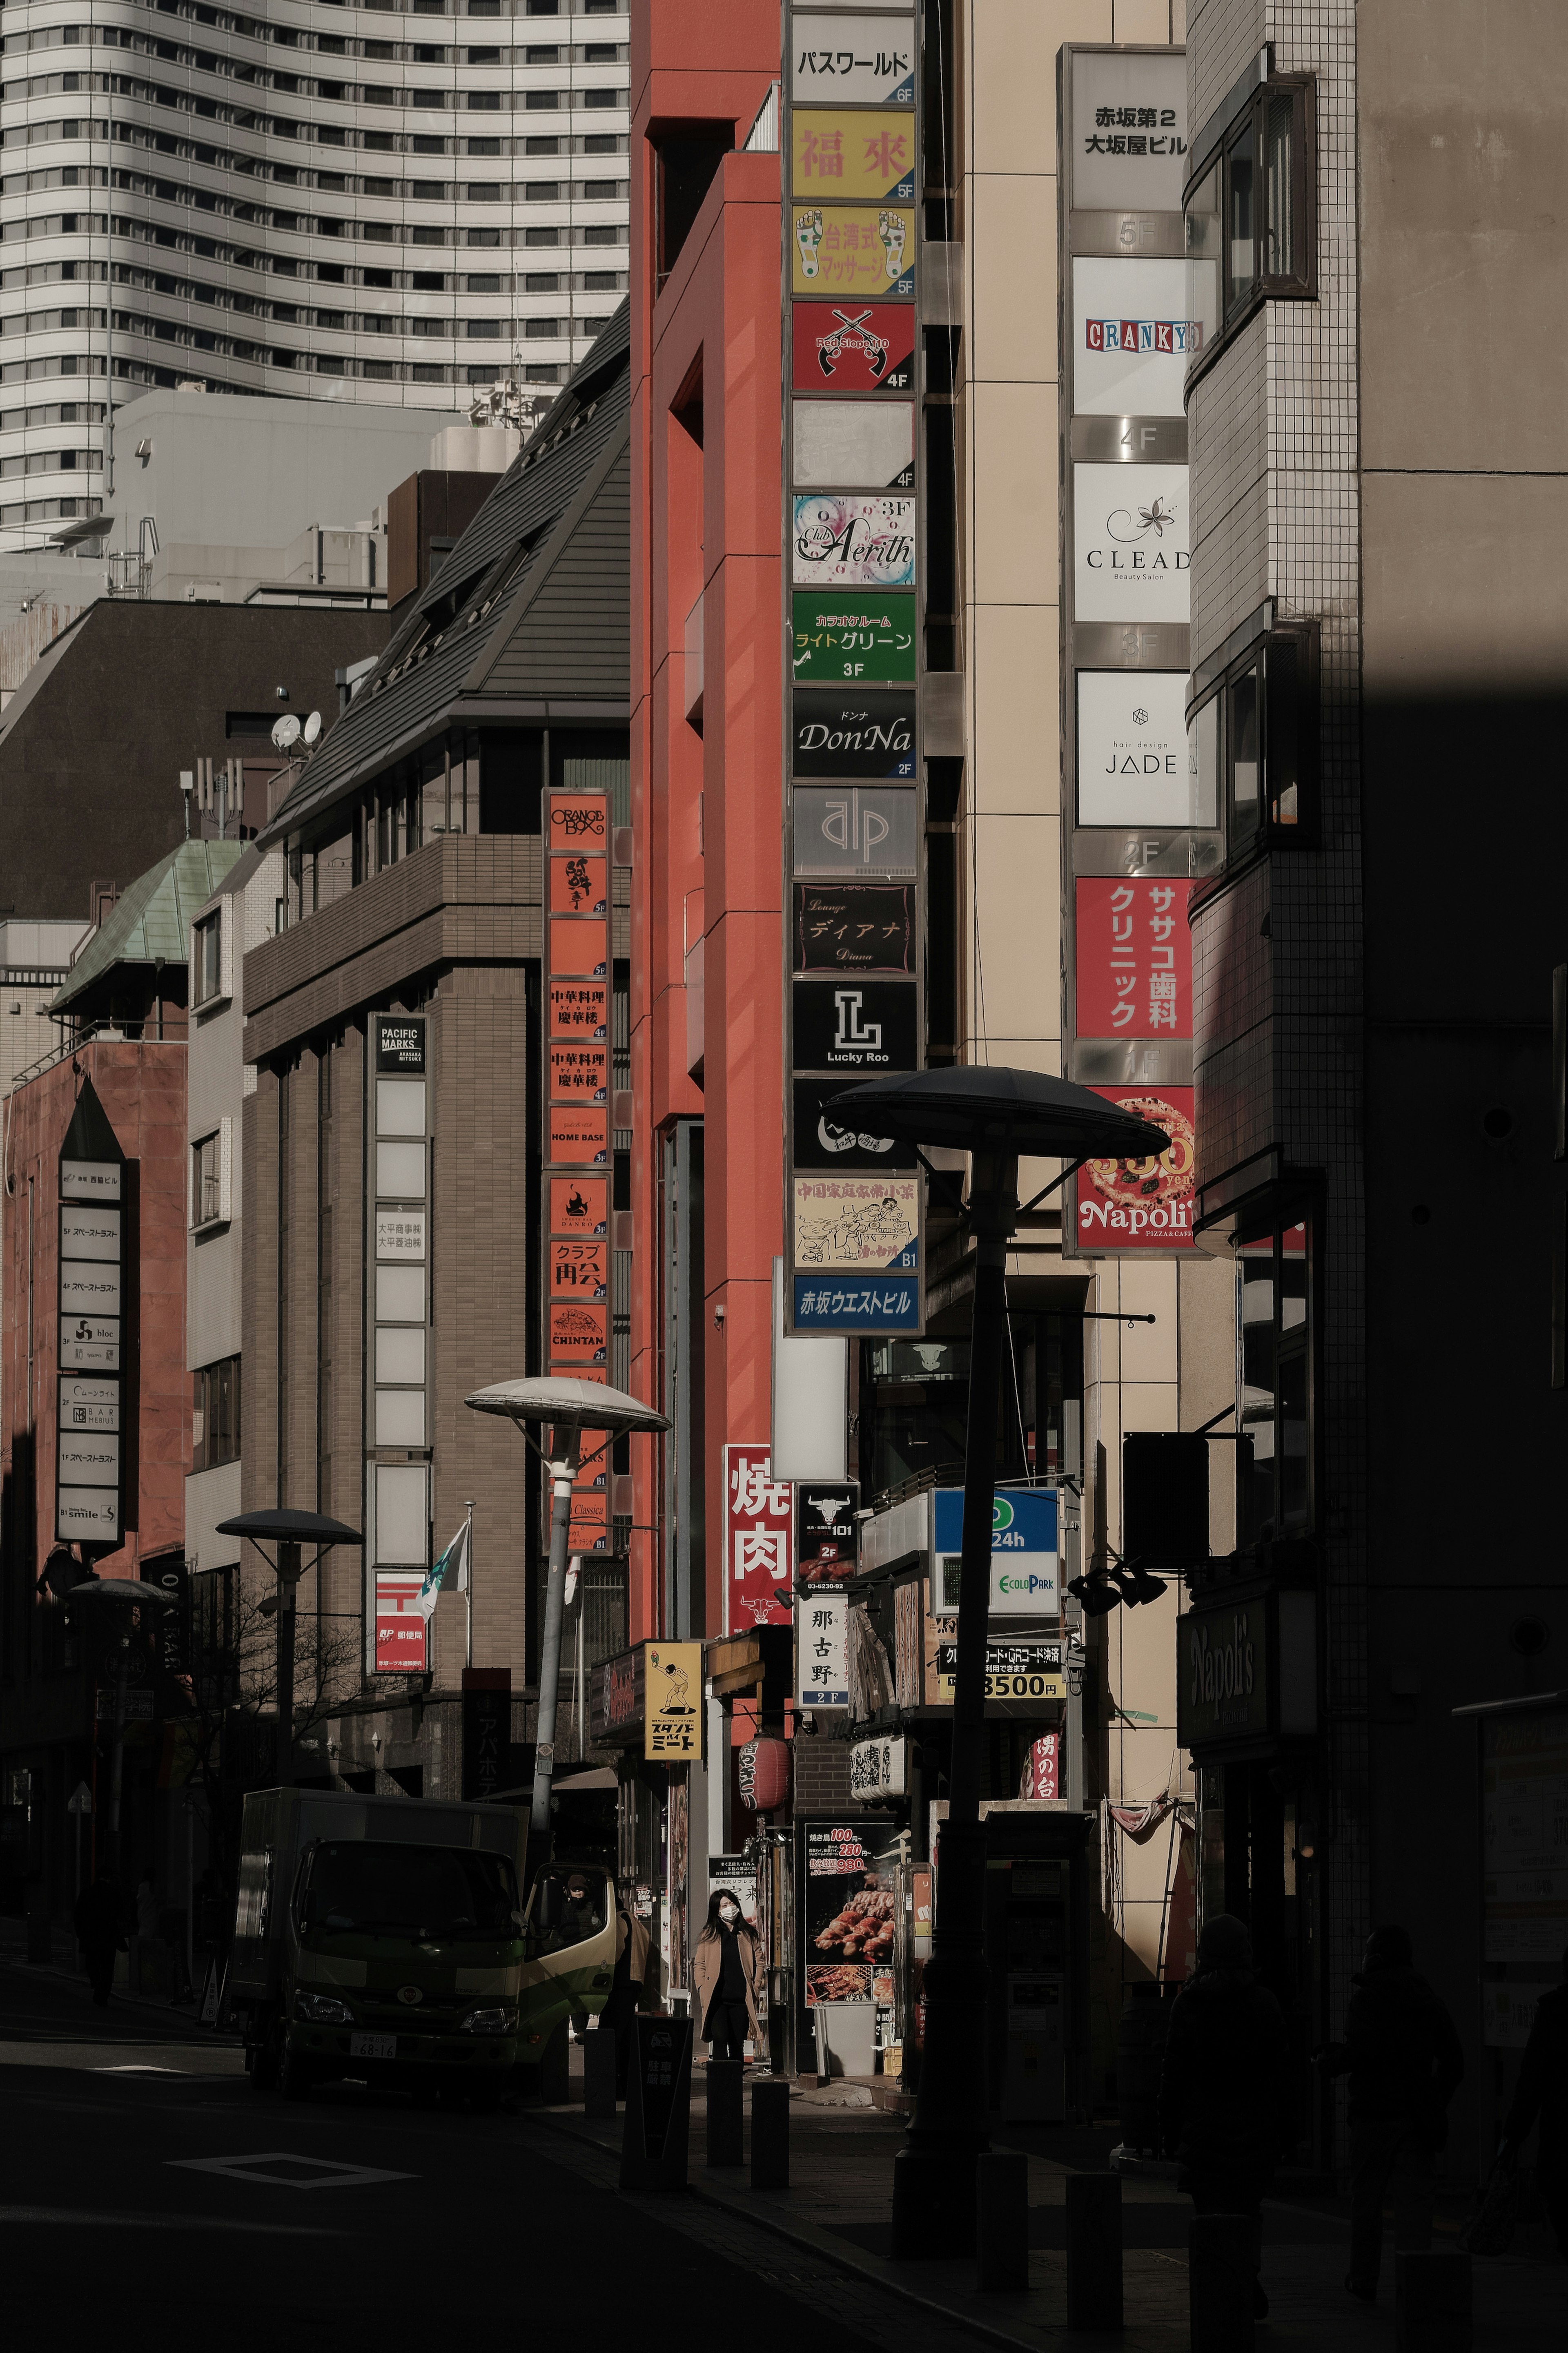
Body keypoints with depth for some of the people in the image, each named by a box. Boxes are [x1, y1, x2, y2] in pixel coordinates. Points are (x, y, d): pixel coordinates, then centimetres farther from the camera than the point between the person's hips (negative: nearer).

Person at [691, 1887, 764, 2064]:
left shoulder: (749, 1935, 12)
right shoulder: (709, 1936, 10)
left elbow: (758, 1963, 12)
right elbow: (699, 1964, 9)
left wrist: (755, 1989, 0)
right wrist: (703, 1989, -5)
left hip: (741, 1999, 1)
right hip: (717, 1999, -1)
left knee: (737, 2044, 3)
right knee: (720, 2038, -17)